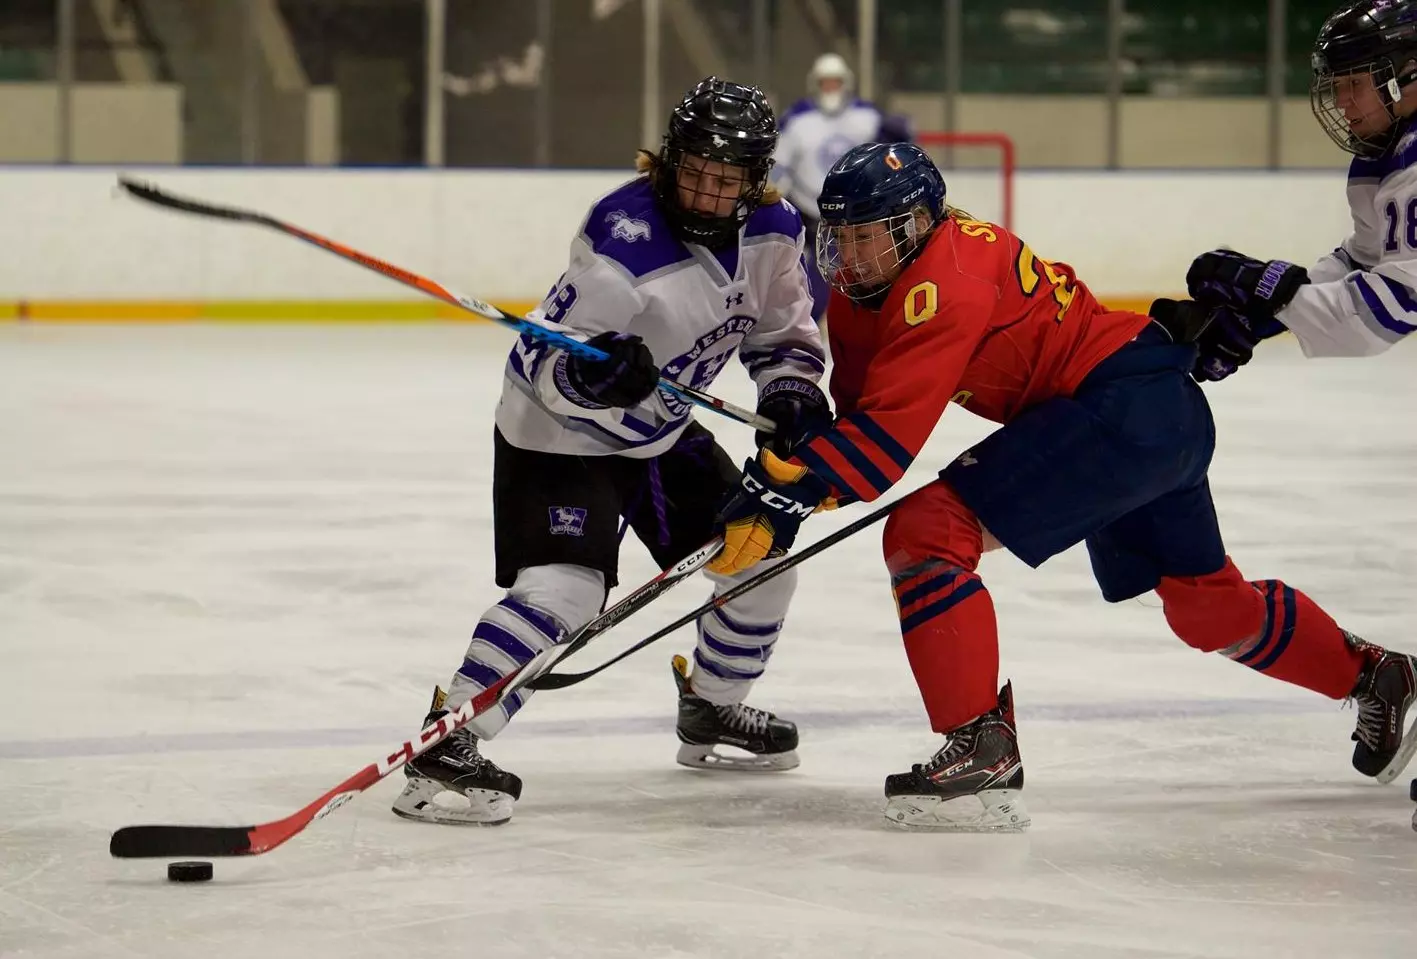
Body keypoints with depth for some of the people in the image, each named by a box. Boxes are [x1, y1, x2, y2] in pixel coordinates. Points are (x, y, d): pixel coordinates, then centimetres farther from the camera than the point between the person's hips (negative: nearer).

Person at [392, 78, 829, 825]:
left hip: (661, 429, 8)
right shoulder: (626, 238, -31)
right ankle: (446, 746, -26)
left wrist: (791, 391, -10)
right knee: (563, 586, -26)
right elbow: (547, 365, -30)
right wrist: (594, 375, -50)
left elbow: (781, 326, 8)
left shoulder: (769, 231, -9)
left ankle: (712, 713, 34)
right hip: (558, 430, -8)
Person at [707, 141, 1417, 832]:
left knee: (925, 533, -17)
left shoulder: (944, 282, -22)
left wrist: (783, 491, -32)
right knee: (1203, 599, 27)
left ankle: (983, 751, -18)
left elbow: (888, 432, -29)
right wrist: (781, 474, -9)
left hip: (1123, 405, -11)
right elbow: (858, 402, 8)